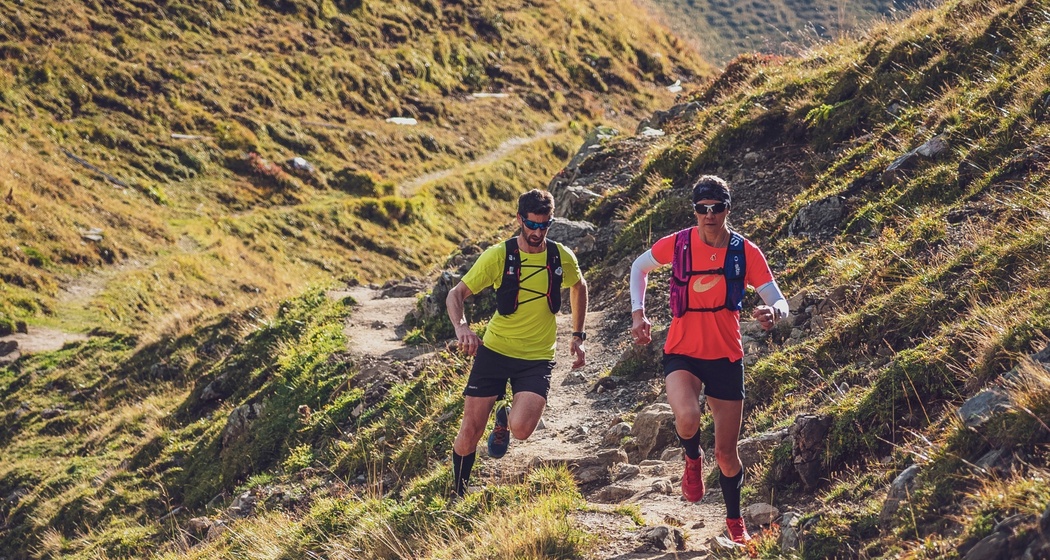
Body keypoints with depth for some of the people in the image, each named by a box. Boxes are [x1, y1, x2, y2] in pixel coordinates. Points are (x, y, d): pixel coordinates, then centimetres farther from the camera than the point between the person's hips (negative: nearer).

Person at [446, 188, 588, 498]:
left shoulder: (562, 258, -5)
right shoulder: (499, 255, -11)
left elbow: (579, 288, 18)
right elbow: (456, 294, -10)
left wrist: (578, 336, 14)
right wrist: (461, 327, -30)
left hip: (537, 358, 0)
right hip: (494, 351, 0)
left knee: (521, 428, -21)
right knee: (471, 429, -1)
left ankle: (505, 419, 17)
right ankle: (457, 495, 21)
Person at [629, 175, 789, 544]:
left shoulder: (745, 252, -7)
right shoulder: (678, 244, -7)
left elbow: (779, 304, -9)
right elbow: (639, 268, 13)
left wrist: (773, 312, -33)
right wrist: (638, 314, 1)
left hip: (725, 357, 1)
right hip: (682, 353, -1)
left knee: (727, 452, 7)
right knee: (688, 418, -32)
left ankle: (735, 520, 33)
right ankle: (693, 460, 4)